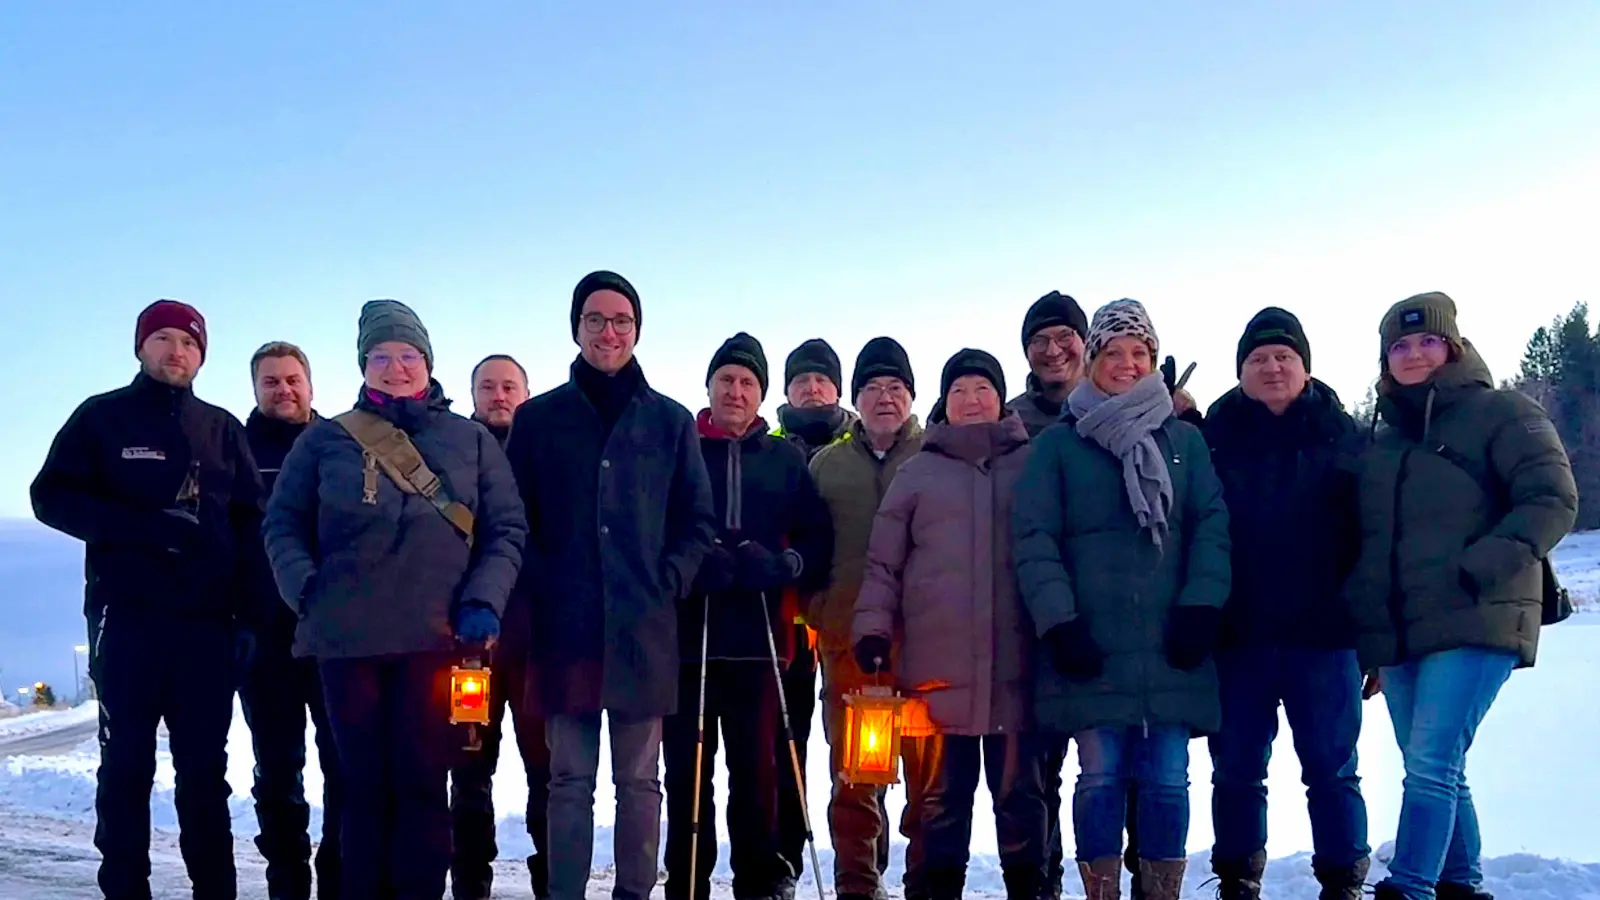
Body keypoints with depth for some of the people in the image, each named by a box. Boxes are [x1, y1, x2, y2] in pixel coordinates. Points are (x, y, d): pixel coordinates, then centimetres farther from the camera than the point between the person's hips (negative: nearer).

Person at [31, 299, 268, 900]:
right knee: (126, 765, 1)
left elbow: (251, 525, 8)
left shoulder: (222, 430, 12)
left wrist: (249, 614, -2)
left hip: (208, 624, 2)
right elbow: (52, 497, -3)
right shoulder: (101, 417, 6)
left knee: (204, 769, 6)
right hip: (126, 619, -2)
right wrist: (145, 526, -16)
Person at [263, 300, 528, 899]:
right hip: (347, 640, 1)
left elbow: (507, 530, 8)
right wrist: (306, 590, -6)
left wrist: (483, 601, -7)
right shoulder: (326, 439, 11)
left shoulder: (470, 440, 10)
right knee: (363, 784, 5)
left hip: (437, 639, -1)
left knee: (422, 784, 1)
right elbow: (282, 524, 11)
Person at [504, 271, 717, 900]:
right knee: (569, 781, 5)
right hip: (565, 628, 0)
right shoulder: (538, 418, 9)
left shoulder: (671, 421, 10)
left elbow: (698, 522, 9)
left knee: (639, 780, 6)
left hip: (643, 630, 0)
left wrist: (669, 583, -4)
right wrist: (538, 588, -5)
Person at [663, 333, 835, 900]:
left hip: (759, 639, 1)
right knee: (687, 769, 3)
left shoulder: (787, 460, 11)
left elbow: (818, 541, 7)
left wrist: (780, 565, -12)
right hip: (686, 635, -1)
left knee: (758, 769, 4)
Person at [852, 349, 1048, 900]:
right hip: (938, 665, 0)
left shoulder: (1033, 465, 9)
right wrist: (873, 628, -2)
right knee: (944, 789, 7)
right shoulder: (919, 471, 10)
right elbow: (883, 562, 8)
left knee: (1019, 788, 5)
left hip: (1015, 663, 0)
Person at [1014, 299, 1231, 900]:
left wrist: (1202, 607, -6)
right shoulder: (1058, 445, 6)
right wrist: (1058, 621, -10)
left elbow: (1212, 526, 7)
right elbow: (1034, 539, 0)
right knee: (1100, 778, 0)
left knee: (1167, 779, 3)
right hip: (1091, 647, -2)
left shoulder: (1186, 440, 13)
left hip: (1171, 646, 2)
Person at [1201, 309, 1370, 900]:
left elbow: (1371, 533, 2)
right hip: (1239, 633, 1)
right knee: (1236, 770, 8)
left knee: (1330, 770, 6)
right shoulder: (1215, 435, 3)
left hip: (1323, 632, 0)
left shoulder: (1341, 436, 4)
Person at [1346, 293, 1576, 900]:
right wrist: (1362, 612, 12)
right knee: (1438, 771, 12)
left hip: (1475, 624, -6)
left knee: (1430, 766, -15)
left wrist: (1482, 567, -20)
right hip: (1395, 633, 7)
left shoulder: (1499, 413, -1)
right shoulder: (1384, 436, 18)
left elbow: (1552, 498, -9)